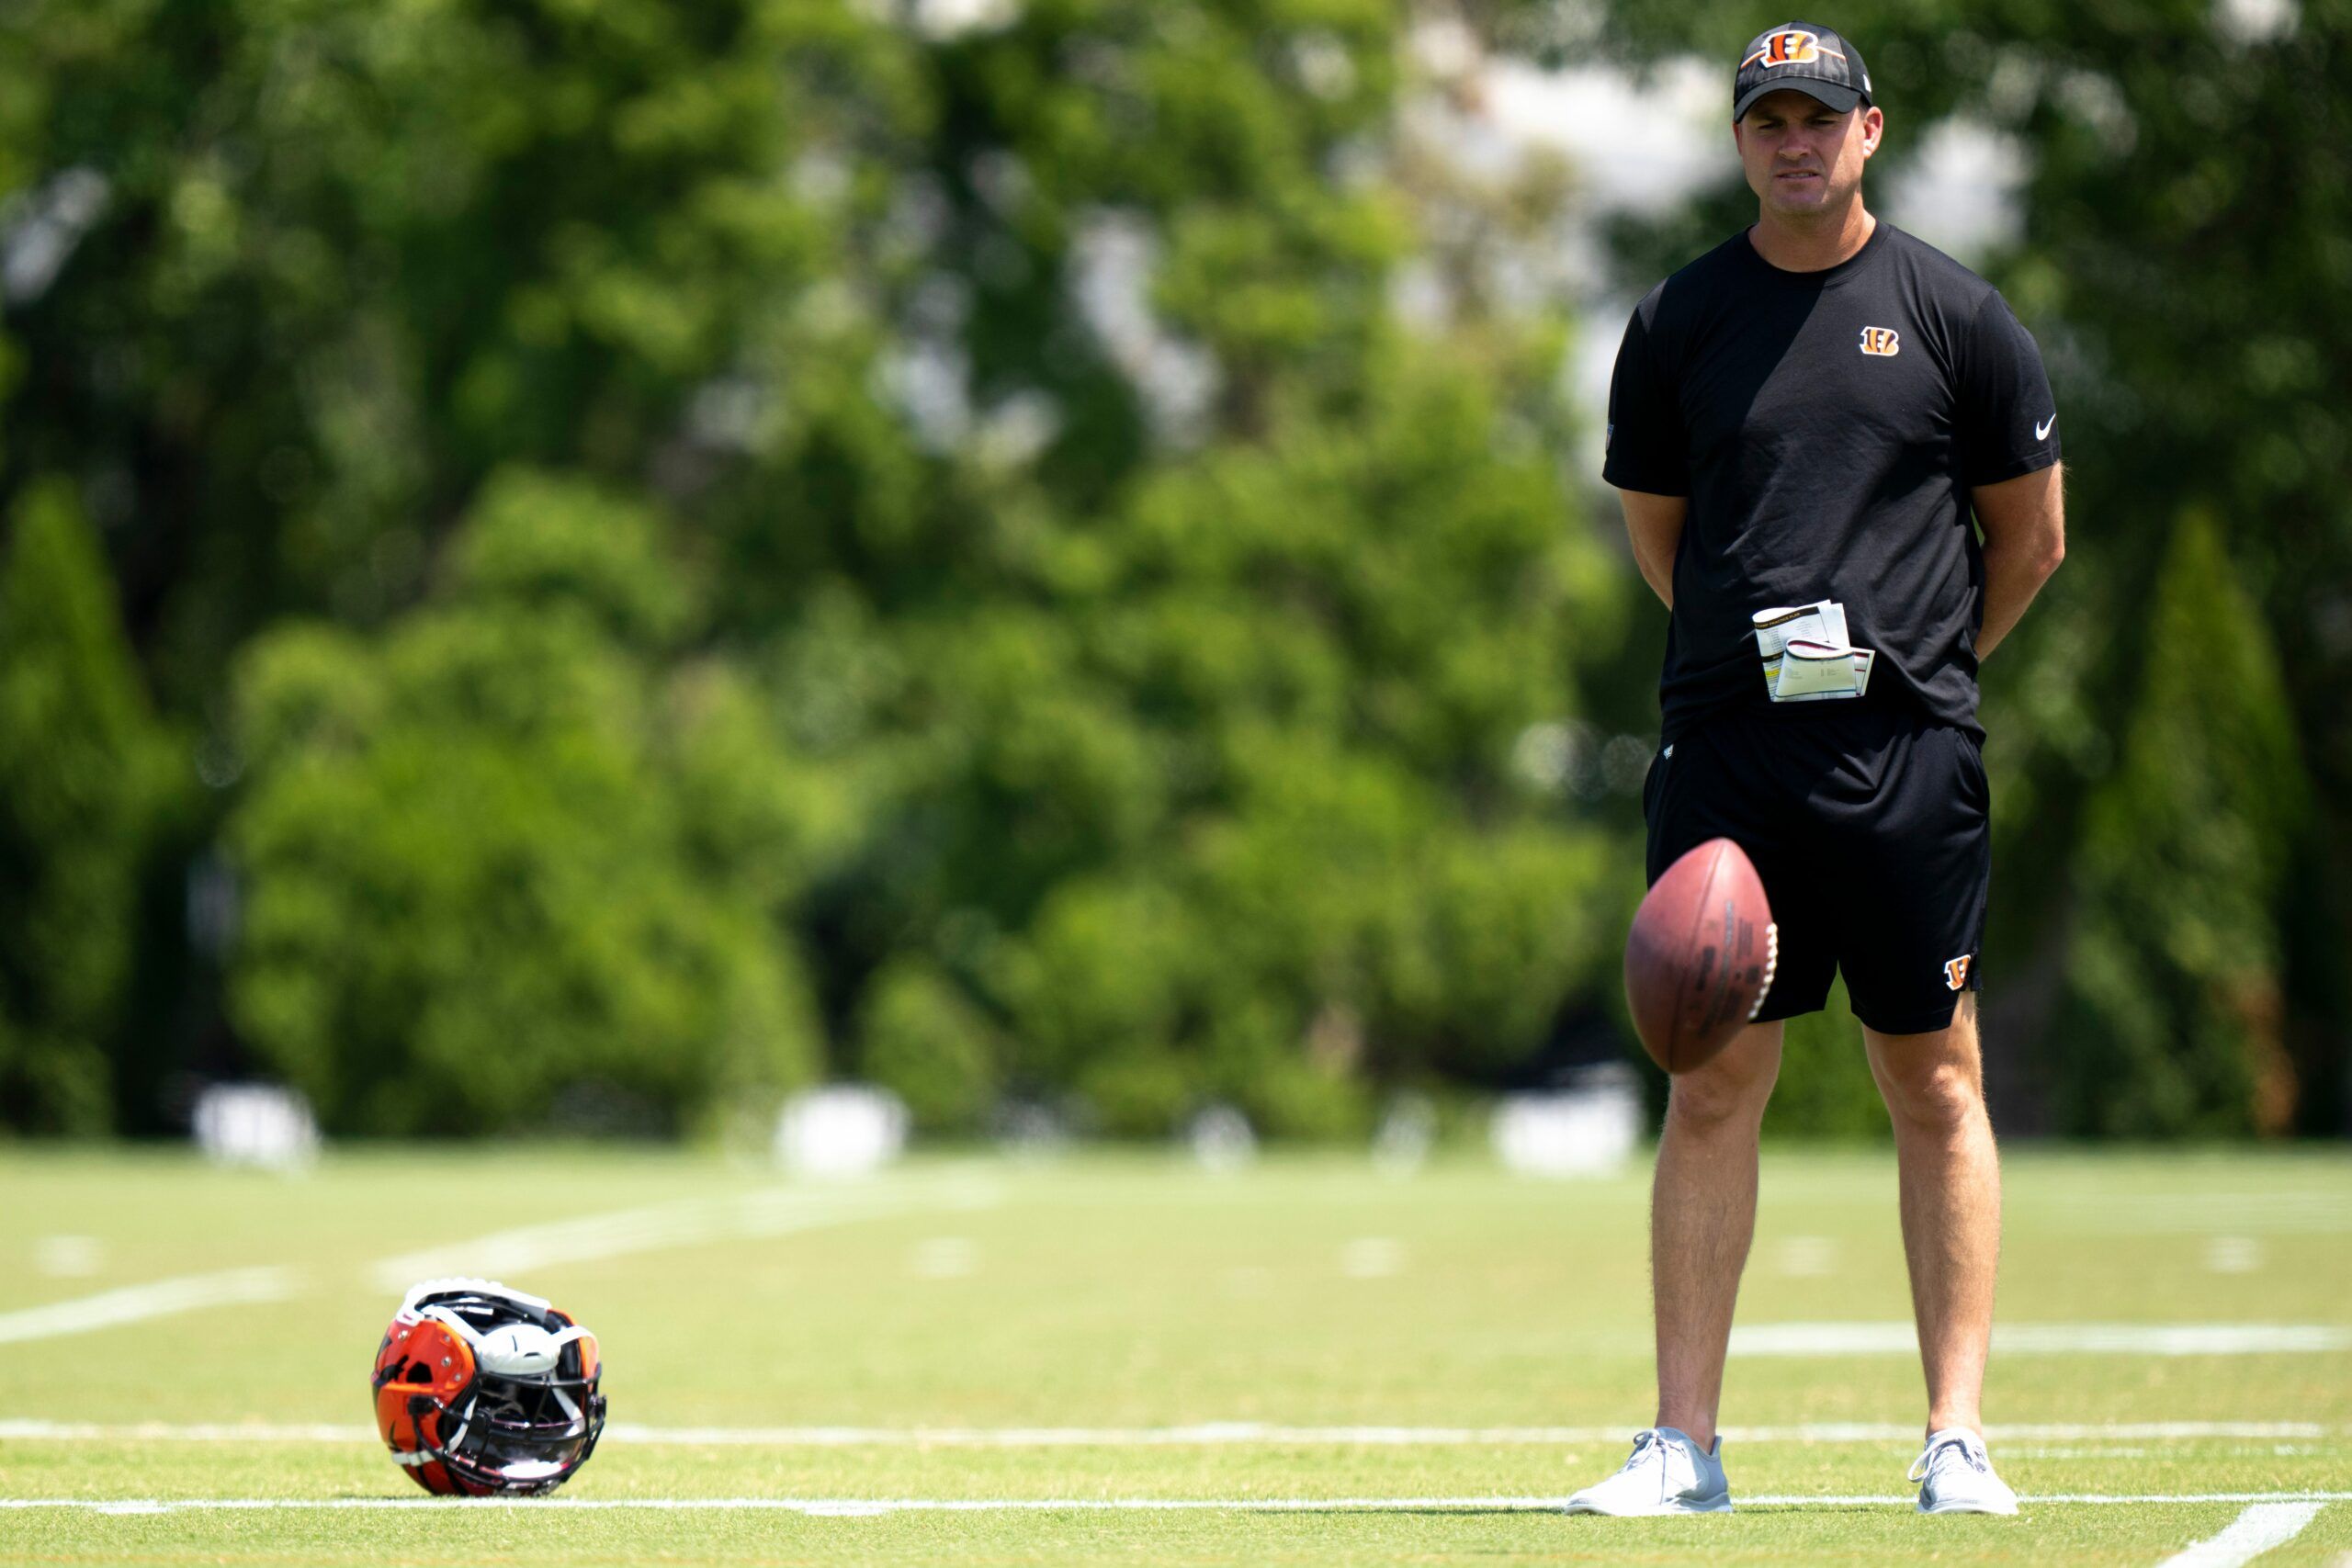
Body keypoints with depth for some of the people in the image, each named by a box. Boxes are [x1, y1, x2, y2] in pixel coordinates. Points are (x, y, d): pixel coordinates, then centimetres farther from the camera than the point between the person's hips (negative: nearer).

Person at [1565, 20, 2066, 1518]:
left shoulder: (1953, 312, 3)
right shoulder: (1679, 322, 7)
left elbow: (2032, 536, 10)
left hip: (1908, 750, -1)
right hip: (1726, 747, 1)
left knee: (1936, 1087, 1)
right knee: (1713, 1086, 2)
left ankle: (1959, 1439, 5)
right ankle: (1685, 1445, 5)